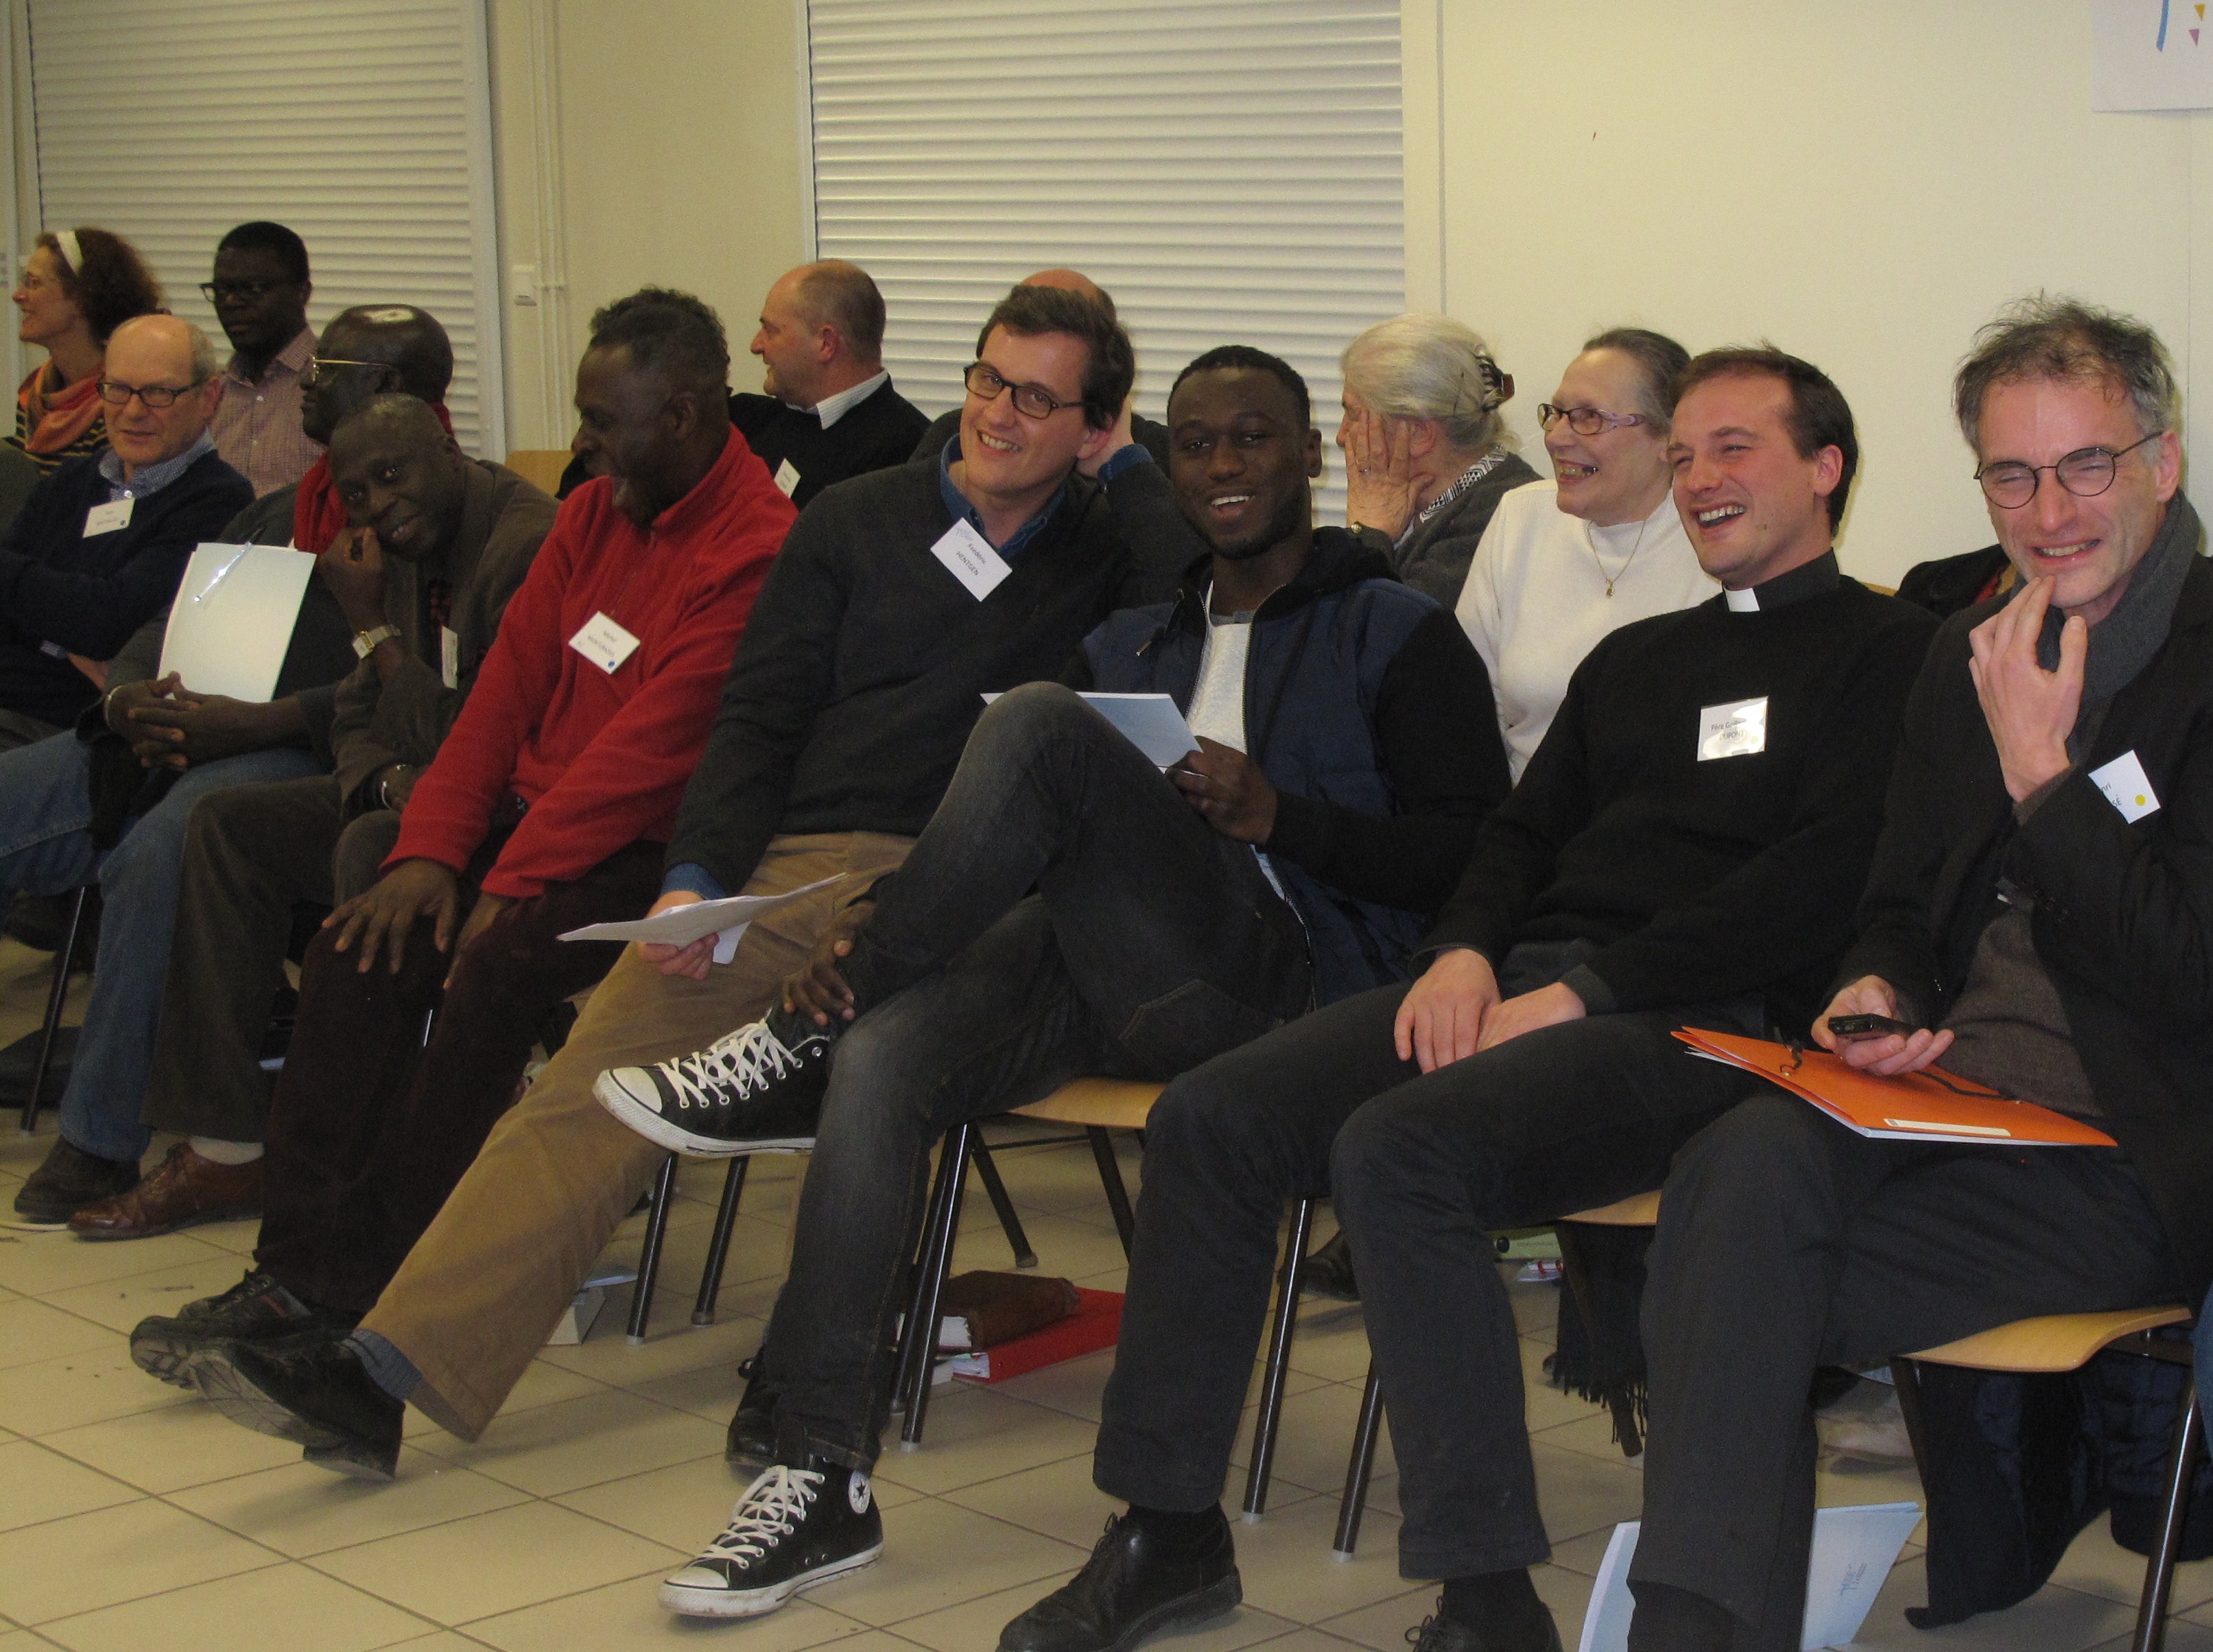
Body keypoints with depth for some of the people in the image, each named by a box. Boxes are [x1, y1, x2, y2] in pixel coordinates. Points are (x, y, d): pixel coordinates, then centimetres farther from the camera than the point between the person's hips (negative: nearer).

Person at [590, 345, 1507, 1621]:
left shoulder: (1396, 633, 12)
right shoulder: (1132, 646, 30)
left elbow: (1472, 851, 0)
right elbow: (1012, 844, 22)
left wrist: (1281, 818, -13)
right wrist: (877, 925, 2)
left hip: (1281, 978, -5)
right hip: (1099, 974, 5)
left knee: (1040, 726, -26)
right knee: (885, 1057, -27)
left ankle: (799, 1048, -16)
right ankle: (820, 1478, -27)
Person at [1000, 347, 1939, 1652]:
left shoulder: (1888, 650, 3)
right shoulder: (1635, 659, 27)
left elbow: (1828, 877, -10)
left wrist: (1585, 992, -14)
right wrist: (1465, 951, 1)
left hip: (1696, 1021, -7)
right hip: (1523, 980, 8)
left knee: (1398, 1149, -33)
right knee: (1210, 1120, -10)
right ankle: (1170, 1531, -2)